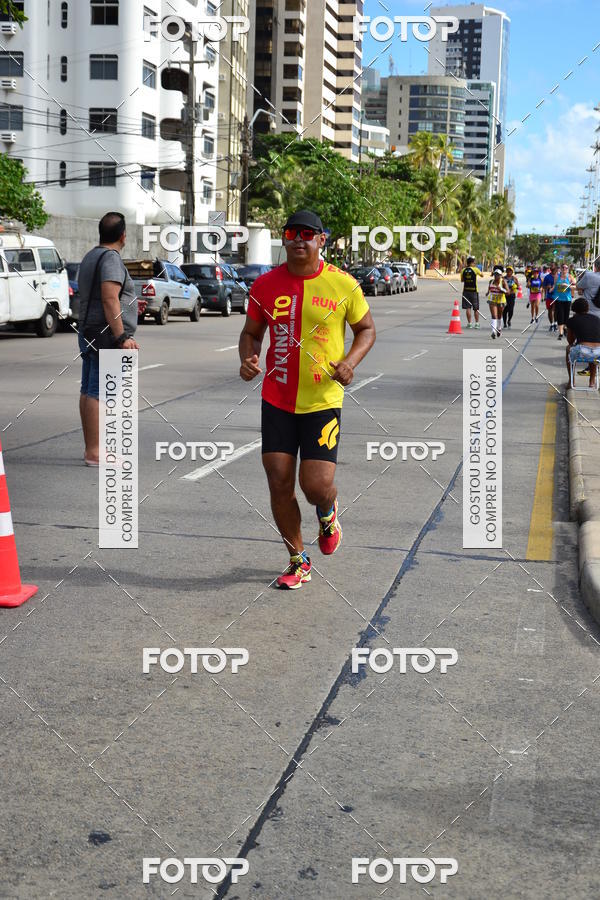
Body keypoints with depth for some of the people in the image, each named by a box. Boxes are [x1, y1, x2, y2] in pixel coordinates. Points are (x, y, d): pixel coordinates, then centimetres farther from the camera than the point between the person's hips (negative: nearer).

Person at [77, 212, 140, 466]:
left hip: (89, 333, 10)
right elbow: (110, 300, -23)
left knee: (88, 392, 10)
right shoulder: (111, 258, -14)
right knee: (98, 394, -11)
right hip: (107, 337, -10)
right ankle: (94, 452, -11)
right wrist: (122, 337, -24)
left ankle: (91, 449, 16)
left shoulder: (90, 256, 18)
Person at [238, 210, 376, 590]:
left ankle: (328, 514, 32)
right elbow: (252, 332, 14)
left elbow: (367, 329, 8)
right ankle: (298, 561, 21)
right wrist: (248, 358, -8)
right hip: (276, 400, 2)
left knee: (317, 486, -8)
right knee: (279, 483, 1)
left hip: (323, 401, -2)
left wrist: (350, 361, -11)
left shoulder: (343, 285, -4)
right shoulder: (266, 285, 1)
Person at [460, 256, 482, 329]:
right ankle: (477, 323, 10)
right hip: (474, 290, -2)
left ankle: (469, 323, 1)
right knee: (476, 308, 7)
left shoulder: (463, 270, 1)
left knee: (468, 308, 3)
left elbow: (462, 280, 13)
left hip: (466, 290, 2)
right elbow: (482, 275, 9)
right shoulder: (475, 269, -9)